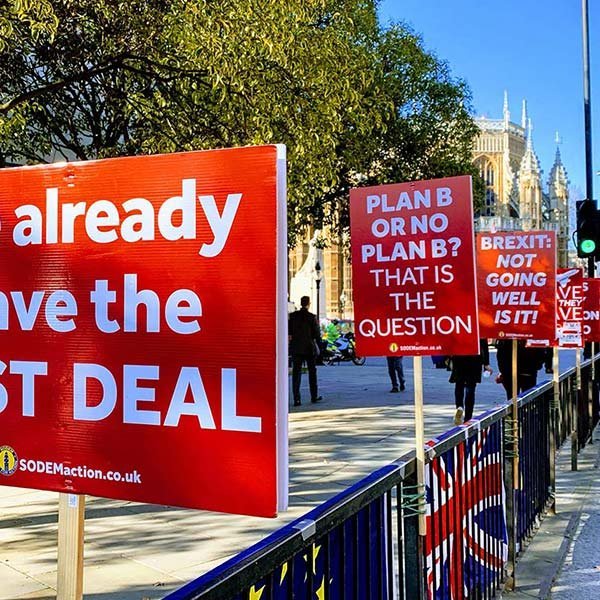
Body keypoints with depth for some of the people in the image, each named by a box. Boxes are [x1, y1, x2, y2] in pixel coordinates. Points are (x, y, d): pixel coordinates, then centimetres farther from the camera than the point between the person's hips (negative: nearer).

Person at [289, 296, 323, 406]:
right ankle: (314, 396, 22)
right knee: (312, 372, 15)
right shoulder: (312, 317, -10)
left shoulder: (293, 315, -3)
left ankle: (296, 399, -4)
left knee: (296, 373, 2)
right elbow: (317, 334, -6)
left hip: (296, 348, 2)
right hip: (309, 347, -1)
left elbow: (289, 331, 0)